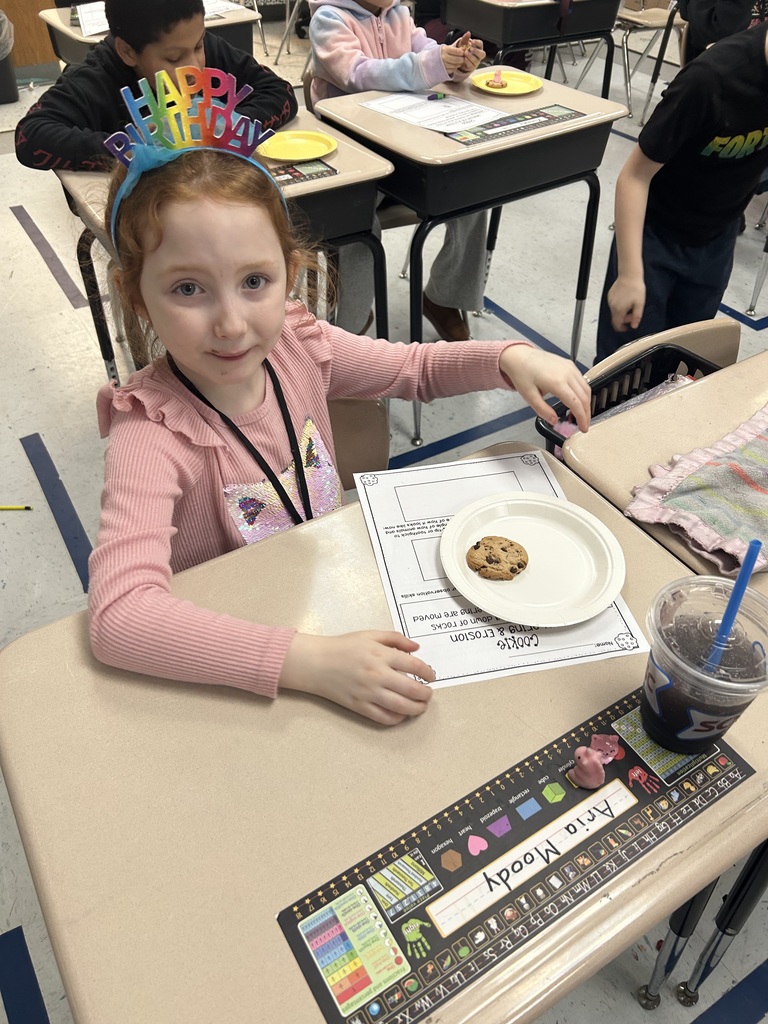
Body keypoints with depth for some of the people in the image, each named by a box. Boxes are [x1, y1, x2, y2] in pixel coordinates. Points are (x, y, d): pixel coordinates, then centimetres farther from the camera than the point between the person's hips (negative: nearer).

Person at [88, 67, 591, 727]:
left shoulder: (299, 348, -10)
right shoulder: (152, 434, -26)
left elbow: (417, 367, 8)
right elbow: (118, 613, -39)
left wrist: (509, 358, -11)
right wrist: (310, 661, -46)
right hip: (227, 669, -6)